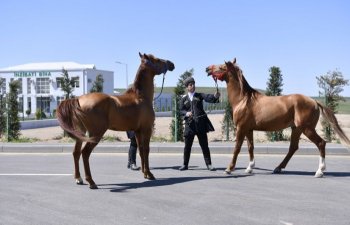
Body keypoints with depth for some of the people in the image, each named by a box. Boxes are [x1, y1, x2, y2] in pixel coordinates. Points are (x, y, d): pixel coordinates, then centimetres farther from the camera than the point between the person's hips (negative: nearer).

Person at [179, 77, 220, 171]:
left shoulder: (199, 95, 7)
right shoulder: (184, 99, 10)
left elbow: (208, 97, -11)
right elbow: (181, 110, 4)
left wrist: (215, 96, -33)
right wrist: (186, 113, -18)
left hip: (201, 123, -1)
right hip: (190, 124, 1)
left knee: (204, 145, 2)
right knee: (187, 146, 5)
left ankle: (209, 164, 7)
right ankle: (185, 164, 16)